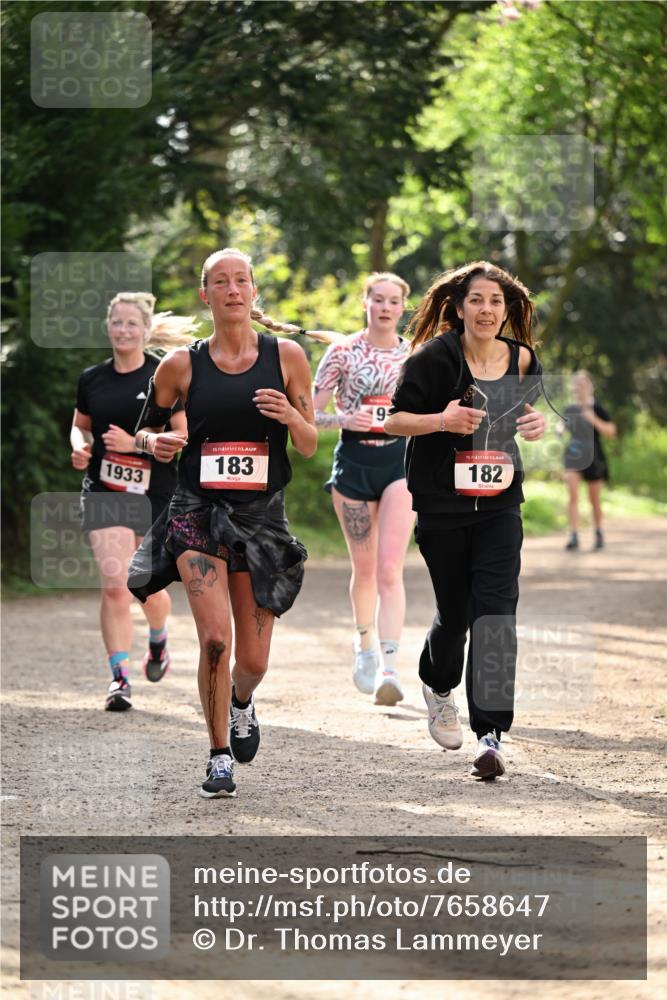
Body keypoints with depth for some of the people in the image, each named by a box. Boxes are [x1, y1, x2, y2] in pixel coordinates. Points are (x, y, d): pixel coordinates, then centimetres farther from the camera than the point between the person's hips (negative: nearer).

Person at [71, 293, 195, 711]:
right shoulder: (93, 379, 5)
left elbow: (183, 439, -8)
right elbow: (80, 425, 19)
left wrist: (134, 442, -19)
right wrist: (80, 446, -3)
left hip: (155, 495, -1)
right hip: (104, 493, 2)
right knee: (115, 586, -12)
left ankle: (158, 641, 44)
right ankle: (120, 678, -10)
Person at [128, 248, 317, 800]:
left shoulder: (286, 356, 2)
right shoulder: (182, 365, 1)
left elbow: (310, 446, 6)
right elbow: (147, 427, 13)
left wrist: (290, 416, -15)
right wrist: (155, 442, -10)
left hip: (262, 514, 1)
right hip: (198, 511, -1)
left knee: (253, 660, 4)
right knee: (215, 638, -18)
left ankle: (241, 702, 41)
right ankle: (220, 757, 0)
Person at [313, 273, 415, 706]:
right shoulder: (343, 352, -1)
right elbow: (309, 413, -2)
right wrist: (343, 419, -20)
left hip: (401, 461, 0)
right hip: (354, 460, 0)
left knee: (390, 569, -14)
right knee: (364, 567, 10)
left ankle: (389, 669, -21)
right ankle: (365, 645, 35)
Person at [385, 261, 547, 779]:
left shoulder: (522, 360, 1)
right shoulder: (435, 357, -10)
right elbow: (395, 418, -5)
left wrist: (536, 424, -3)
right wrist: (441, 420, -22)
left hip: (500, 506, 2)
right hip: (442, 504, -2)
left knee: (496, 613, -10)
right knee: (455, 612, 8)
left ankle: (490, 732, -11)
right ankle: (438, 686, 42)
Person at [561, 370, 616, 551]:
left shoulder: (596, 408, -6)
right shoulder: (569, 410, 5)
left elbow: (611, 431, -10)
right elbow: (563, 426, 24)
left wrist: (594, 420, -24)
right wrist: (560, 429, 0)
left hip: (593, 456, -2)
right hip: (572, 455, 2)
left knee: (595, 499, 10)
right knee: (572, 493, -17)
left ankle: (598, 533, 32)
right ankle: (574, 536, -20)